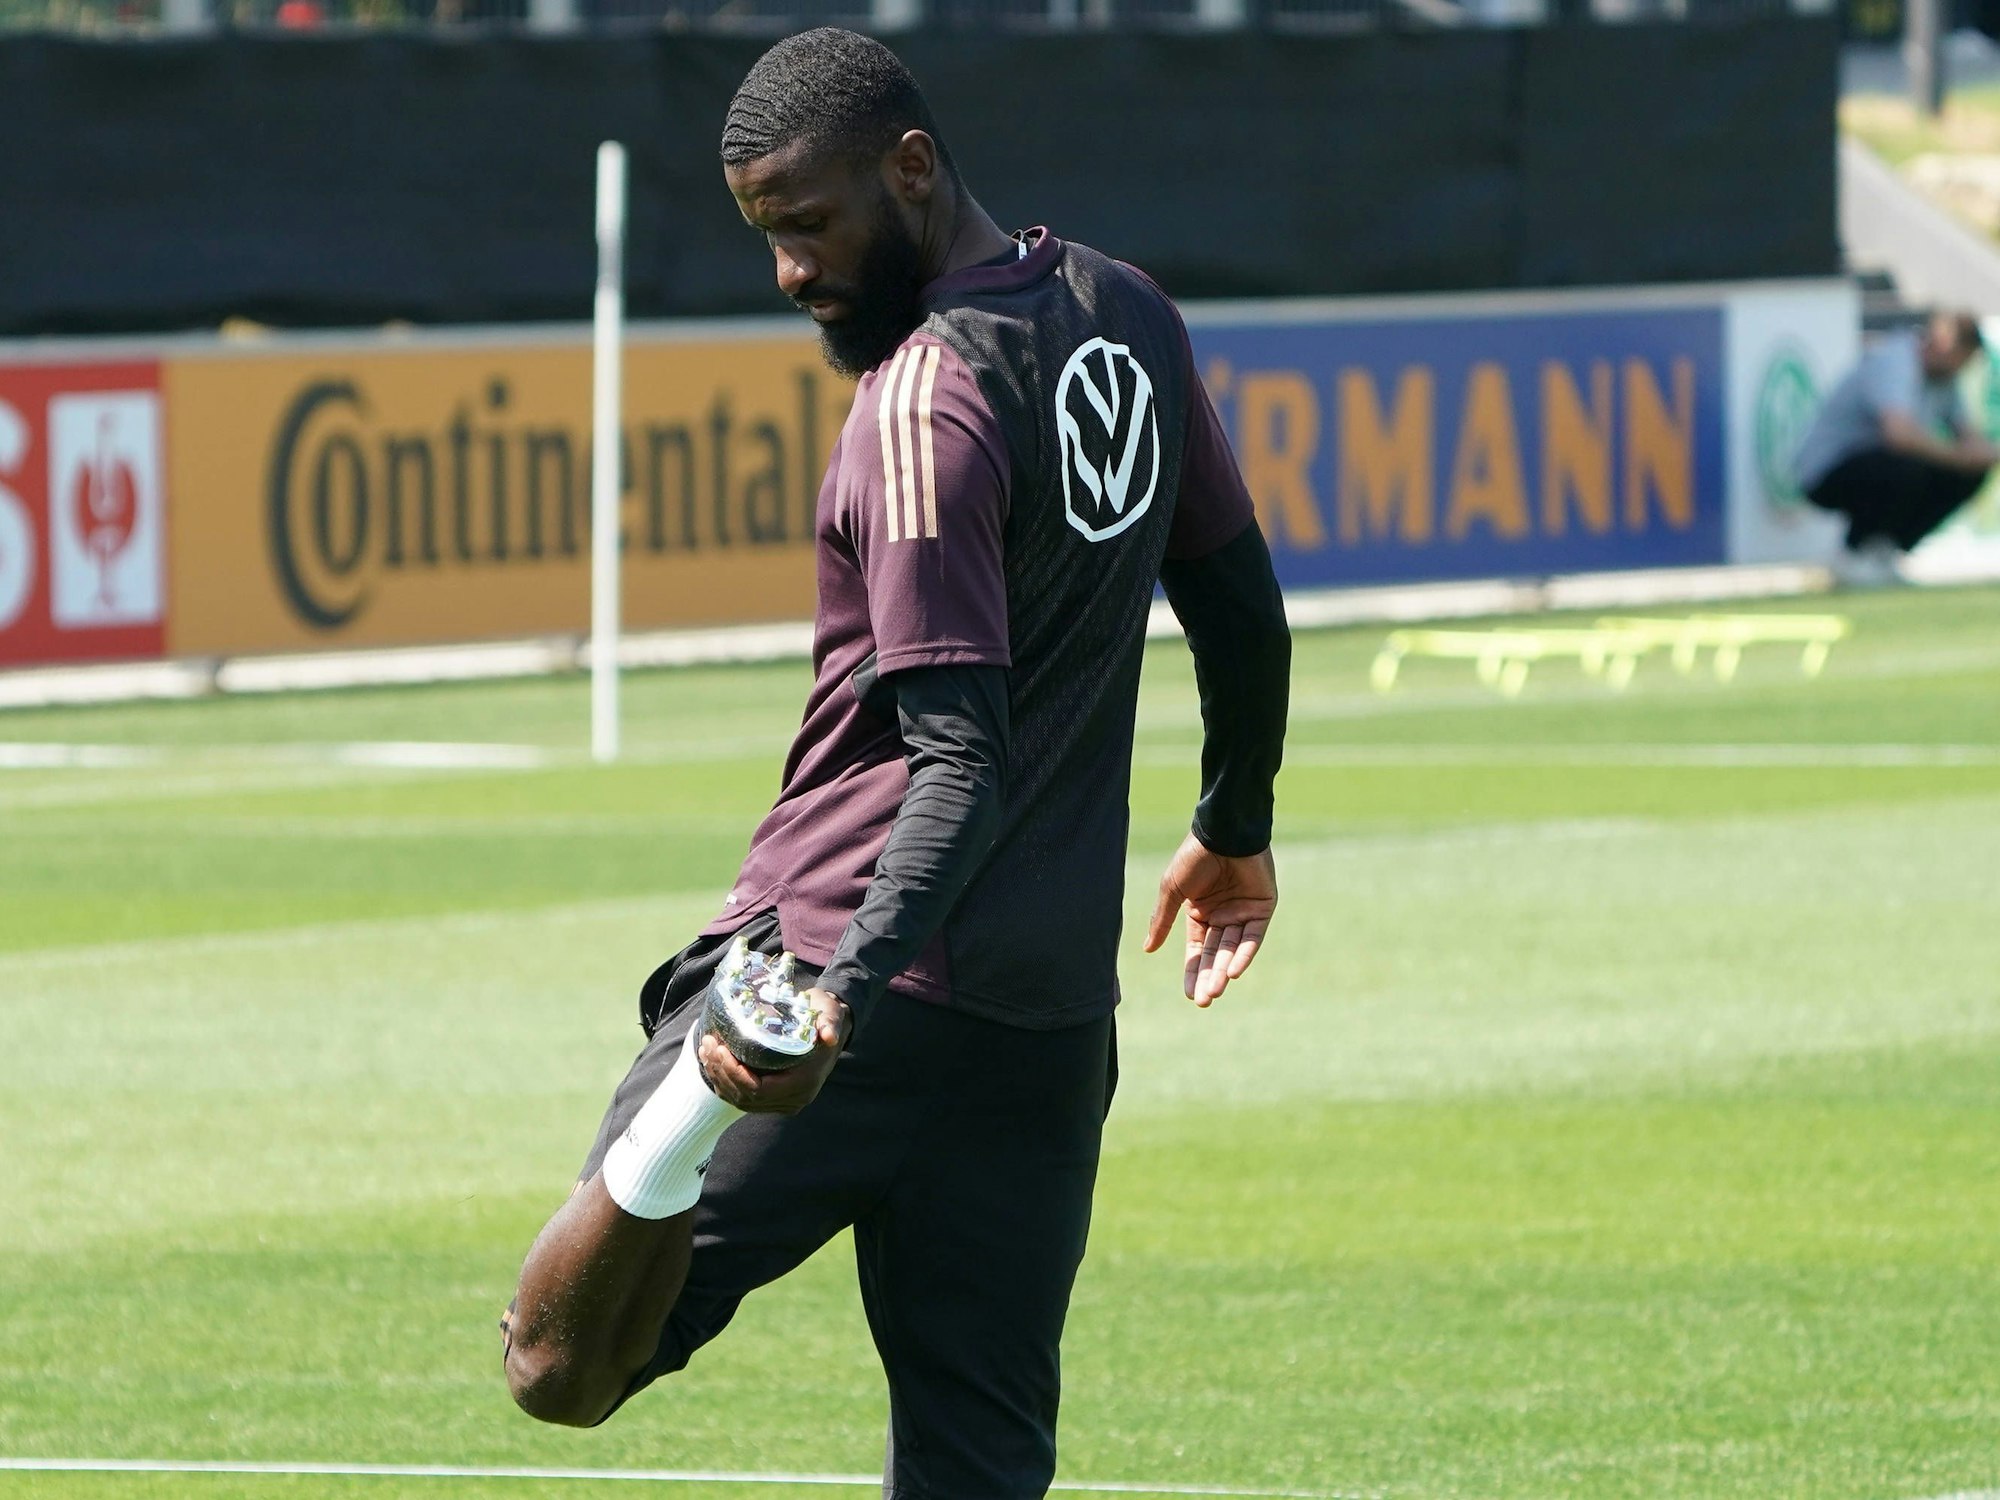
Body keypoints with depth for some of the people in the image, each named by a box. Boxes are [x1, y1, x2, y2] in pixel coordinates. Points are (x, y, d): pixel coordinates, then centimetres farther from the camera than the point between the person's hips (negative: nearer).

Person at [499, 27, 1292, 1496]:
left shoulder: (926, 400, -16)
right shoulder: (1131, 317, 8)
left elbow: (960, 759, -24)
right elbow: (1244, 610, 21)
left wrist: (847, 991, -34)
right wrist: (1237, 832, 36)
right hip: (1054, 1016, 7)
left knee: (560, 1367, -8)